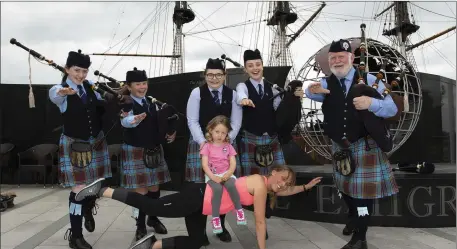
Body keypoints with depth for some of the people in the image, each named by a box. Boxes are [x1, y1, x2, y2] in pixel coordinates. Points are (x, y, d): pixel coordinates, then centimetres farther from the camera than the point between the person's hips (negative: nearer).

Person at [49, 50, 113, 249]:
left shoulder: (91, 87, 0)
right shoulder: (60, 90, -14)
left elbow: (102, 107, 16)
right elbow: (54, 95, -40)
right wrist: (63, 92, -63)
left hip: (96, 143, 5)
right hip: (74, 146, -5)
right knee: (79, 189, -5)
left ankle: (88, 211, 48)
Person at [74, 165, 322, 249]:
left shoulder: (266, 186, 13)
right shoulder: (260, 183, -14)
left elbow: (285, 191, 35)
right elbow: (260, 222, -11)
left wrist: (305, 187, 29)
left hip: (200, 203, 9)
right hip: (197, 197, -9)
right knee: (151, 207, -7)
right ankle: (102, 190, -1)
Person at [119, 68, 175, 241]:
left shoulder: (152, 103, 7)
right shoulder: (126, 105, -12)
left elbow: (160, 123, 15)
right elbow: (125, 121, -32)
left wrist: (171, 133, -4)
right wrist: (134, 120, -55)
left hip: (154, 150, 5)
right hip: (135, 152, -5)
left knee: (154, 188, 13)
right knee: (141, 190, -2)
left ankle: (153, 218, 32)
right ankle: (140, 225, 15)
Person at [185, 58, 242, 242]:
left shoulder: (232, 94, 4)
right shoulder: (197, 93, -2)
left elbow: (236, 122, 1)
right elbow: (192, 121, -5)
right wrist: (203, 142, -15)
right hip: (201, 144, -2)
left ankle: (221, 227, 21)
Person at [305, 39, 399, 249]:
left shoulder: (368, 80, -12)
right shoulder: (327, 83, -2)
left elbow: (392, 109, -16)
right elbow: (315, 94, -22)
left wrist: (371, 103, -36)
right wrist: (312, 90, -46)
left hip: (364, 145, -4)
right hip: (339, 146, 4)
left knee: (363, 189, 1)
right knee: (344, 185, 22)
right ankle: (353, 216, 51)